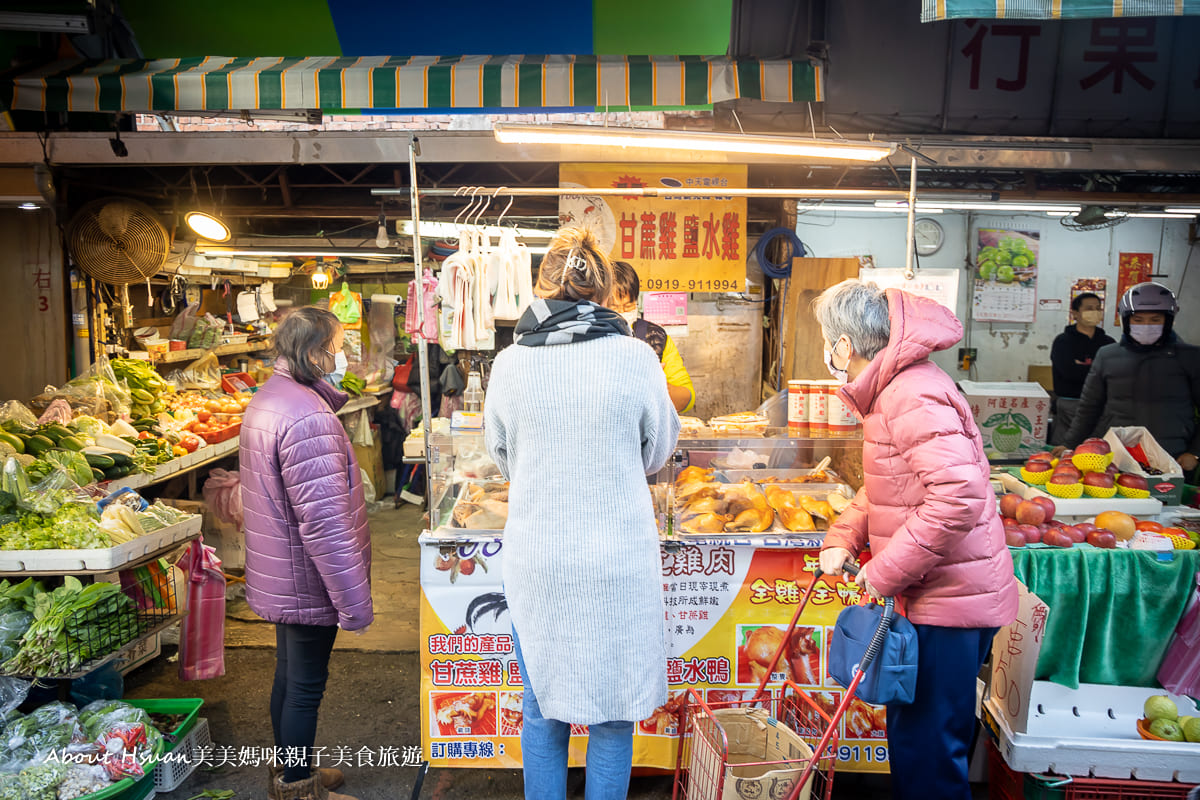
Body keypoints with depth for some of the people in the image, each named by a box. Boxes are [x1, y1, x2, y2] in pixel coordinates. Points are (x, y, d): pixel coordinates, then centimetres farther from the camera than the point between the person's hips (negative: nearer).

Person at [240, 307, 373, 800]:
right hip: (309, 581, -10)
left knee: (290, 676, 24)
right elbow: (324, 521, -29)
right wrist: (354, 600, -25)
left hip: (280, 578, 10)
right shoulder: (308, 418, -28)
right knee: (305, 687, 7)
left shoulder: (266, 400, 6)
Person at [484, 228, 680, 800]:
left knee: (541, 709, 18)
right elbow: (657, 452, 4)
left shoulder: (510, 363, -5)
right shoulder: (635, 357, -10)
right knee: (612, 710, 15)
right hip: (619, 559, -1)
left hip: (535, 559, 1)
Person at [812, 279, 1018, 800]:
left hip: (948, 599, -10)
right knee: (914, 733, 22)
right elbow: (883, 487, 22)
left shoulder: (913, 396, -22)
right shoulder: (893, 388, 12)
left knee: (927, 747, 2)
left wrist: (885, 573, -24)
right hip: (931, 595, 10)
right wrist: (842, 539, 7)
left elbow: (959, 496, -32)